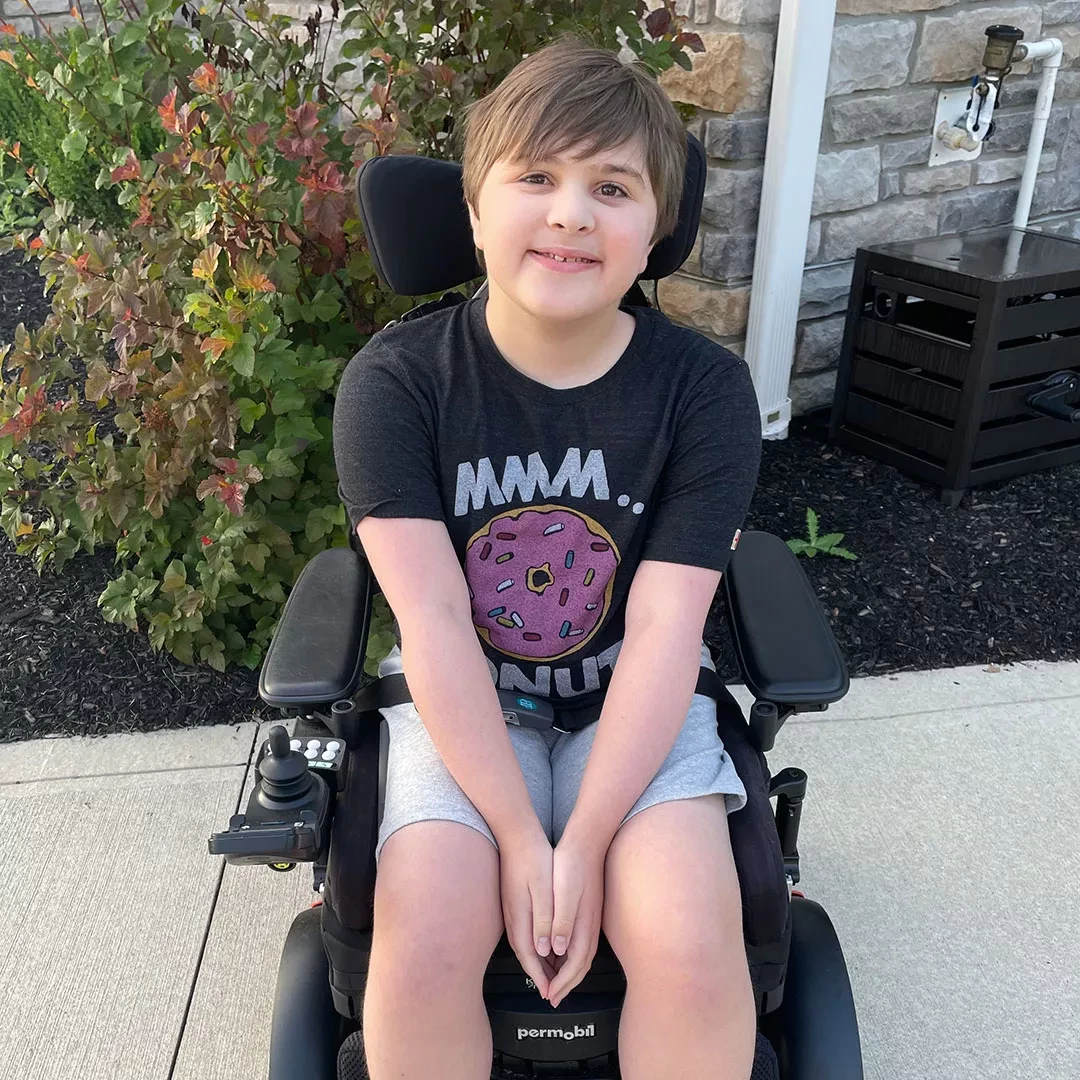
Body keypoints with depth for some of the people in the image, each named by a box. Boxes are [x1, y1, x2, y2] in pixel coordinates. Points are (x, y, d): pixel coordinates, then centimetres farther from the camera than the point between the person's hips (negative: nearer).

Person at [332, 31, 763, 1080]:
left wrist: (585, 843, -21)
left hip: (638, 705, 1)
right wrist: (518, 835, -20)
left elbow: (663, 631, -15)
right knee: (426, 945, -22)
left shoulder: (704, 387, -11)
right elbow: (435, 621, -16)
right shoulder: (394, 381, -12)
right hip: (461, 711, 0)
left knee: (691, 946, -22)